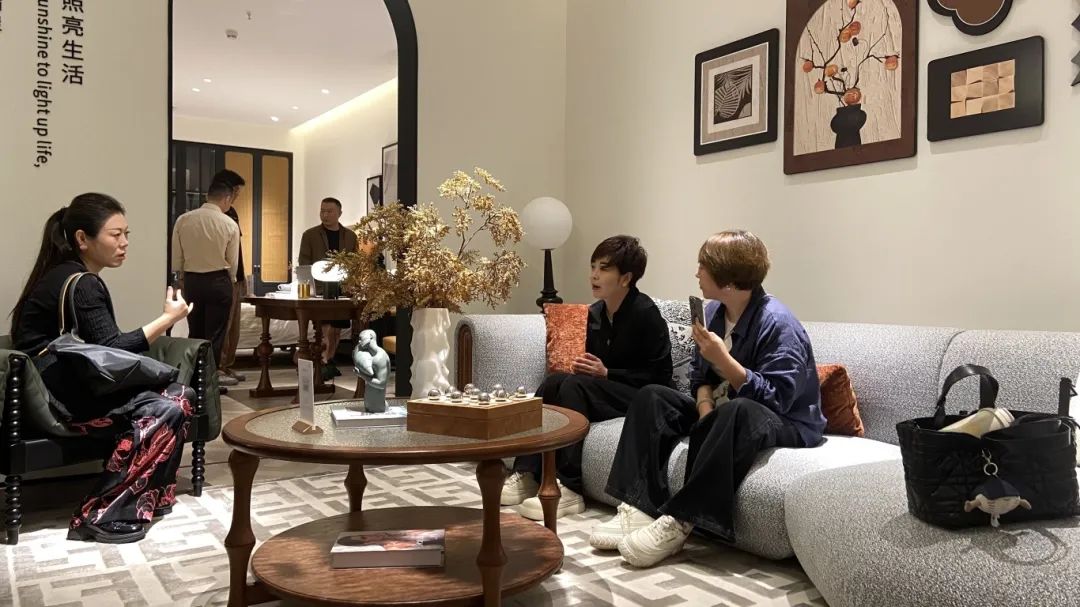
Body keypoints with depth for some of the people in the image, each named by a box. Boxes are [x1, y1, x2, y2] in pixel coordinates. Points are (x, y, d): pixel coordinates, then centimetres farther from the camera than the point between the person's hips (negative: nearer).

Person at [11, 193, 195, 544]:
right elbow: (111, 351, -21)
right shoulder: (77, 284, -15)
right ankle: (101, 516, -16)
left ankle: (150, 497, -1)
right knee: (165, 411, -20)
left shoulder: (75, 278, 16)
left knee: (181, 396, -5)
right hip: (57, 399, -9)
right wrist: (168, 319, -17)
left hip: (73, 388, 9)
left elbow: (103, 350, 11)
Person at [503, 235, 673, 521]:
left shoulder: (645, 313, -14)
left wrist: (606, 373, -20)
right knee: (553, 382, -18)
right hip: (604, 390, 7)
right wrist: (587, 367, -7)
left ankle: (570, 489, -30)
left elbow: (660, 375, -14)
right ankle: (526, 475, -23)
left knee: (575, 385, -29)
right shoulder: (595, 313, 7)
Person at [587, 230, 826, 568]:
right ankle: (639, 508, -18)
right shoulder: (714, 311, 1)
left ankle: (679, 522, -33)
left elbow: (775, 400, -27)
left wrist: (722, 359, -32)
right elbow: (701, 376, 8)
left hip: (786, 424, -8)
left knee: (738, 414, -40)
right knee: (652, 398, -2)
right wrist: (706, 410, -12)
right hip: (726, 411, 8)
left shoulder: (778, 323, -21)